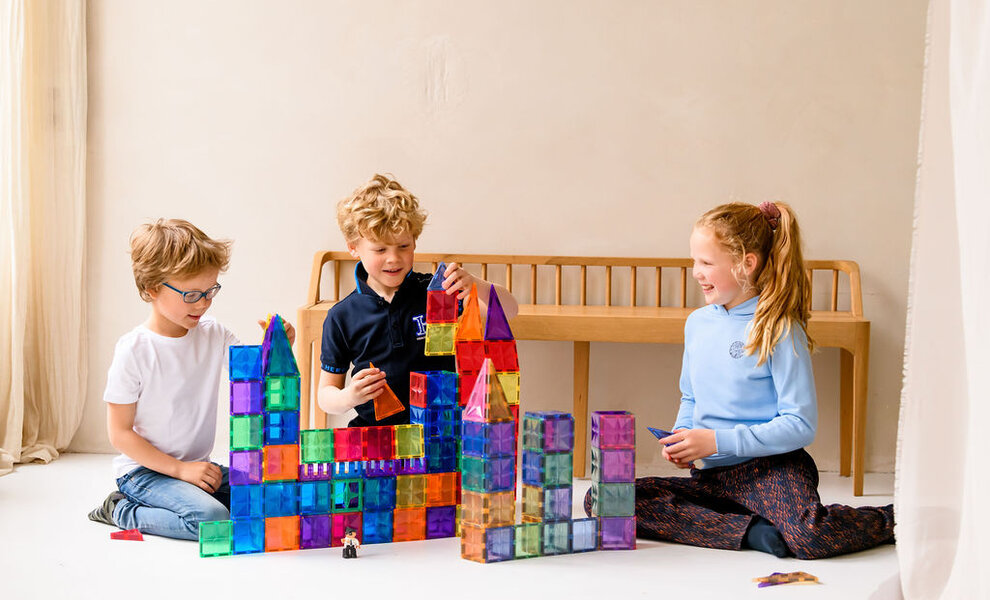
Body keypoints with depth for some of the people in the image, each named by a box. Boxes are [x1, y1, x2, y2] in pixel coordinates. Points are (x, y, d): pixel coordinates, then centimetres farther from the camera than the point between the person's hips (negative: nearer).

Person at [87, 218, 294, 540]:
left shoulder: (214, 335, 2)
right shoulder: (134, 349, -14)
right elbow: (119, 432, -12)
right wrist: (179, 469, -16)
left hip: (197, 466, 7)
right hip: (144, 468, -7)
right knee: (212, 519, -29)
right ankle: (125, 512, -2)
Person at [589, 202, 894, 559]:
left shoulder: (778, 329, -10)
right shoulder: (697, 323, 10)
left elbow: (800, 425, -13)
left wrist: (717, 441, -18)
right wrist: (681, 436, 2)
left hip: (770, 467, -6)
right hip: (709, 476, 6)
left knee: (812, 537, -37)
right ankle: (750, 531, -18)